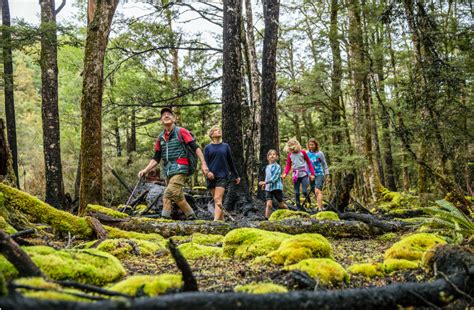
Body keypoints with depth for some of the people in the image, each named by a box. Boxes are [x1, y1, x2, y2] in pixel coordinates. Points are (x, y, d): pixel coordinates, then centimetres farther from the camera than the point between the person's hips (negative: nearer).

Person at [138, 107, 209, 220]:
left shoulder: (181, 132, -2)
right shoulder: (160, 138, 13)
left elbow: (196, 148, -6)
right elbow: (156, 158, 16)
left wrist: (203, 164, -15)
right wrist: (145, 170, 3)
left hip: (179, 169, -6)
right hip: (168, 171, 6)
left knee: (168, 194, -17)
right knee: (177, 196, 7)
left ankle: (164, 218, -10)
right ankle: (191, 216, 15)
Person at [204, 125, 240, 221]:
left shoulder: (225, 146, 11)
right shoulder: (208, 147, 9)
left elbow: (230, 162, 16)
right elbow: (205, 162, 4)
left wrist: (236, 176, 21)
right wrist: (207, 172, -16)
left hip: (222, 176, -1)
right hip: (211, 177, 1)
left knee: (218, 199, -15)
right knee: (217, 200, 5)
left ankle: (216, 220, -27)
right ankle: (222, 220, 14)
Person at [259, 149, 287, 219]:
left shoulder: (277, 166, -8)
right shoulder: (267, 167, 12)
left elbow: (275, 177, -17)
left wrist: (265, 182, -23)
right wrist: (264, 184, 3)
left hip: (277, 187, -4)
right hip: (268, 188, 4)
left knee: (281, 204, 8)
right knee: (269, 204, -11)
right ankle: (267, 219, -14)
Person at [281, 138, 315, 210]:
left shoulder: (302, 152, 0)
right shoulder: (290, 155, 8)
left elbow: (309, 163, 4)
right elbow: (288, 165, 7)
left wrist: (312, 173, 0)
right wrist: (285, 173, -11)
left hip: (304, 174, -3)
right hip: (295, 175, 4)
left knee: (305, 191, -12)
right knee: (296, 193, 4)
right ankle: (298, 208, 11)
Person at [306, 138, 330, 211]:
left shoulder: (319, 153, -3)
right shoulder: (307, 153, 6)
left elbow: (325, 165, 5)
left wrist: (327, 175, 5)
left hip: (319, 174, -5)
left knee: (317, 191, -20)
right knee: (315, 193, 10)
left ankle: (320, 208, -25)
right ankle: (320, 206, 24)